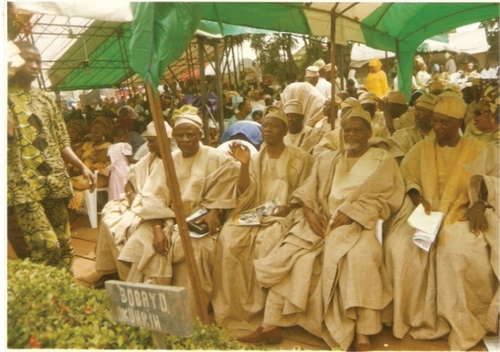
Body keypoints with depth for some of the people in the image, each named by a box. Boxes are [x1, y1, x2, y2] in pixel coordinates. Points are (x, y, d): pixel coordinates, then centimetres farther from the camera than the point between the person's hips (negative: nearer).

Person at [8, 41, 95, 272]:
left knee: (64, 246, 7)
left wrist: (82, 167, 3)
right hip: (24, 185, -5)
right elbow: (9, 132, -16)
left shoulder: (45, 100, 16)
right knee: (46, 246, -14)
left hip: (54, 183, 5)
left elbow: (61, 142, 14)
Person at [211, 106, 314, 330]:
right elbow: (245, 195, 3)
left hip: (285, 216, -3)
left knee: (268, 241, -33)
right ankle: (235, 308, -14)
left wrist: (285, 207, -16)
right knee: (229, 238, -25)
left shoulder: (300, 158, 5)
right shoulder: (256, 158, 14)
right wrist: (244, 165, -10)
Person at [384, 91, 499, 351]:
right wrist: (418, 198, -12)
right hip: (425, 215, 2)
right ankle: (417, 316, -12)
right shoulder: (421, 149, 14)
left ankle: (465, 323, -13)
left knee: (457, 250, -36)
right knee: (398, 245, -28)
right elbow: (405, 178, 7)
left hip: (462, 217, -2)